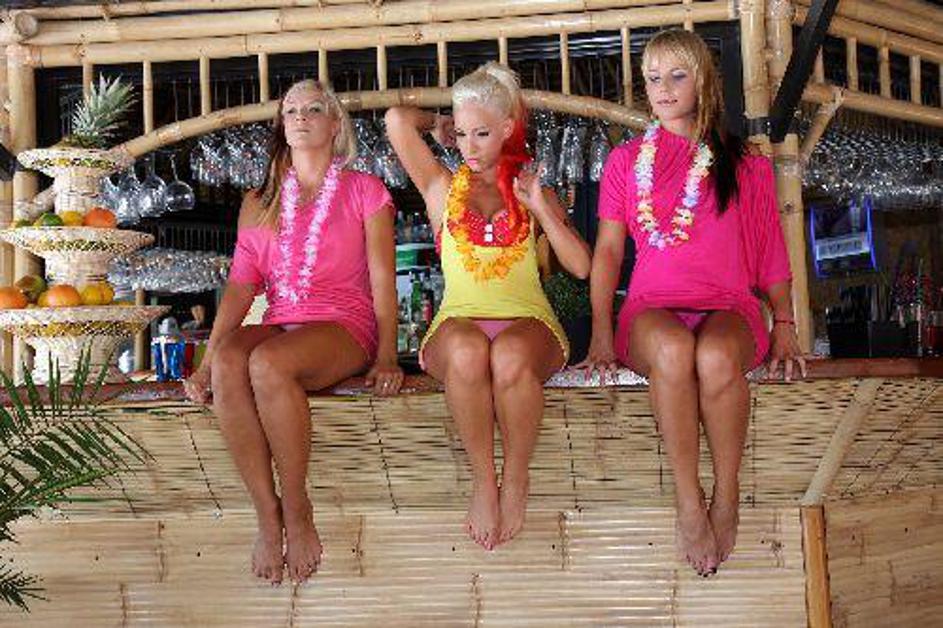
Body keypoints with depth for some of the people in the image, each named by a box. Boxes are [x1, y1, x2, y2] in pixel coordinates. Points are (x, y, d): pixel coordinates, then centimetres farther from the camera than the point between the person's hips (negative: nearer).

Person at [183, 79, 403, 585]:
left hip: (344, 326, -3)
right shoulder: (259, 203, 21)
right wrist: (206, 361, -2)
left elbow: (382, 279, 3)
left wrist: (386, 356, -10)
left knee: (267, 362, -37)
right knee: (229, 362, -33)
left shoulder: (364, 192, 11)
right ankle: (267, 513, -28)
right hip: (280, 324, 4)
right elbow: (241, 285, 11)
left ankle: (296, 506, -23)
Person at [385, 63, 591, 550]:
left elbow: (581, 267, 7)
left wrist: (541, 209, -1)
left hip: (526, 319, 0)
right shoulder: (442, 189, 18)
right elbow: (397, 119, 6)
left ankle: (516, 478, -16)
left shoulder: (532, 193, 19)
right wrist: (438, 124, 25)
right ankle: (482, 481, -20)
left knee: (510, 354, -39)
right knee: (467, 350, -39)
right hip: (459, 320, 0)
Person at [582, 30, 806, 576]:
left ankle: (727, 495, -21)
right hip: (653, 308, 0)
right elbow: (608, 249, 14)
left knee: (715, 356, -39)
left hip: (727, 306, 0)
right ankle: (689, 504, -31)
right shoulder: (626, 162, 18)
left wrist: (785, 324, 4)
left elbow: (770, 247, 17)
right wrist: (602, 331, 1)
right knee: (672, 348, -39)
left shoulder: (742, 164, 17)